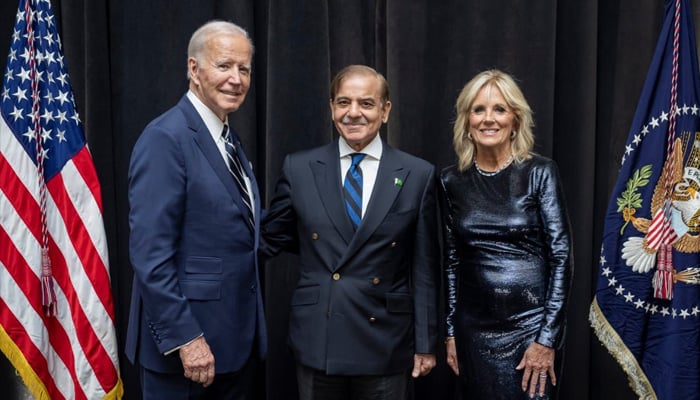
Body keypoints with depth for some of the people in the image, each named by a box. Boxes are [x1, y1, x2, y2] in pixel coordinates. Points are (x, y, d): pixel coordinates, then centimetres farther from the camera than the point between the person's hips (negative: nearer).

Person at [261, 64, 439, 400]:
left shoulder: (418, 175, -2)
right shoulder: (299, 168, 0)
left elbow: (424, 268, 0)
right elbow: (271, 237, 10)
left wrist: (426, 344, 2)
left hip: (386, 342, 0)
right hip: (316, 340, 1)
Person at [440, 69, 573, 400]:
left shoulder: (540, 172, -7)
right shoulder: (451, 181, 3)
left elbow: (561, 257, -9)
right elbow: (452, 261, 8)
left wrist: (547, 338, -13)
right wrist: (451, 332, 7)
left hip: (531, 323, -3)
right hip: (474, 328, 3)